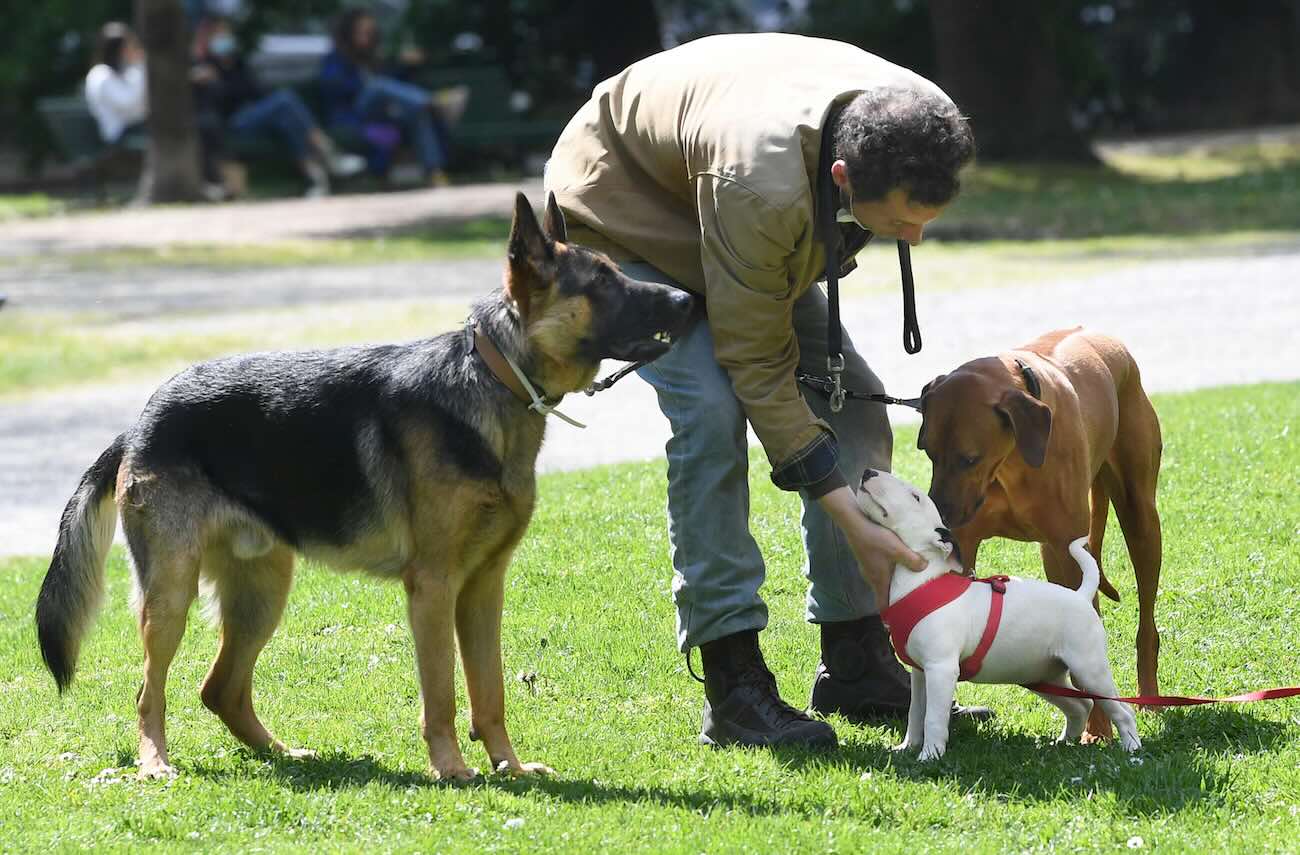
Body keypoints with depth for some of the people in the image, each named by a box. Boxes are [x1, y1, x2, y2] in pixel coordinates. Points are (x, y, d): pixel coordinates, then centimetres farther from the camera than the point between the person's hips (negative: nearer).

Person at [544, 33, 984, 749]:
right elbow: (755, 364, -34)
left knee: (854, 404, -5)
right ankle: (733, 685, -22)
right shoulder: (764, 187, -45)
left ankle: (856, 664, 2)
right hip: (627, 214, -7)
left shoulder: (920, 122, -25)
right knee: (711, 411, -26)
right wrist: (848, 519, -34)